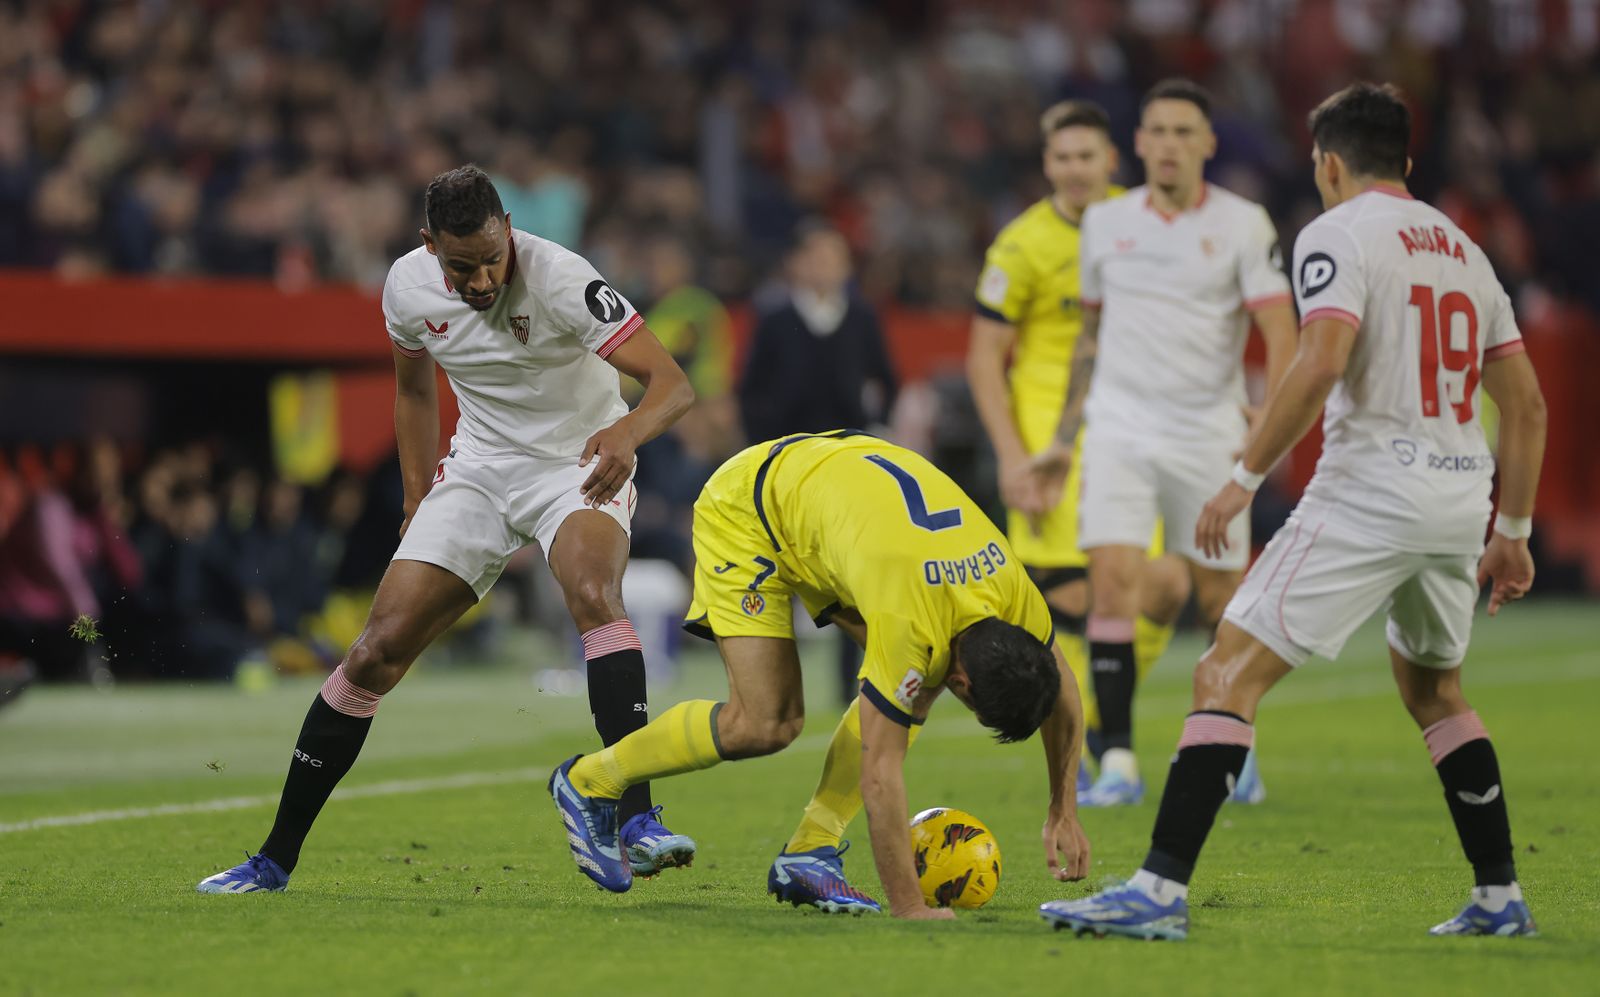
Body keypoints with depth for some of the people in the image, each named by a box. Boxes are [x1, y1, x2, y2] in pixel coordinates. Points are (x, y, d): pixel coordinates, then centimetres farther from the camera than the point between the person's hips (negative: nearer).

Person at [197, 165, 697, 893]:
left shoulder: (560, 280, -25)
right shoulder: (409, 286, -10)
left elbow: (673, 383, -30)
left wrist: (630, 429, -52)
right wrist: (418, 496, 9)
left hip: (579, 465, -4)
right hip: (479, 469, 4)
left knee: (594, 595, -36)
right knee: (376, 653, -5)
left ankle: (639, 823, -41)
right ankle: (275, 859, 6)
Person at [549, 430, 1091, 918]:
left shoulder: (1015, 591, -19)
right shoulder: (909, 622, -39)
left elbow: (1061, 697, 3)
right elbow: (879, 773, -34)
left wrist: (1064, 812, 4)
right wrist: (908, 906, -30)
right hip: (744, 510, -7)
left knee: (916, 683, -8)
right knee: (766, 723, -16)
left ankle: (810, 852, -1)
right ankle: (588, 781, 5)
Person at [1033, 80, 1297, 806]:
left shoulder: (1243, 224, -2)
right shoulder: (1106, 222, 8)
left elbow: (1280, 331, -6)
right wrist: (1062, 437, 20)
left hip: (1209, 434, -1)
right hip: (1119, 429, 1)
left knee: (1221, 598, 4)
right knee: (1112, 582, -14)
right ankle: (1117, 760, -11)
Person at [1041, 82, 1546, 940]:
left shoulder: (1338, 233, -3)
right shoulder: (1463, 250, 18)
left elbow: (1320, 363, -20)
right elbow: (1526, 404, 18)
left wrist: (1245, 478, -15)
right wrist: (1512, 531, 24)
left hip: (1370, 489, -7)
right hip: (1462, 495, 7)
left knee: (1226, 676, -8)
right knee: (1432, 689, 28)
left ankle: (1161, 891, -18)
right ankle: (1499, 900, 28)